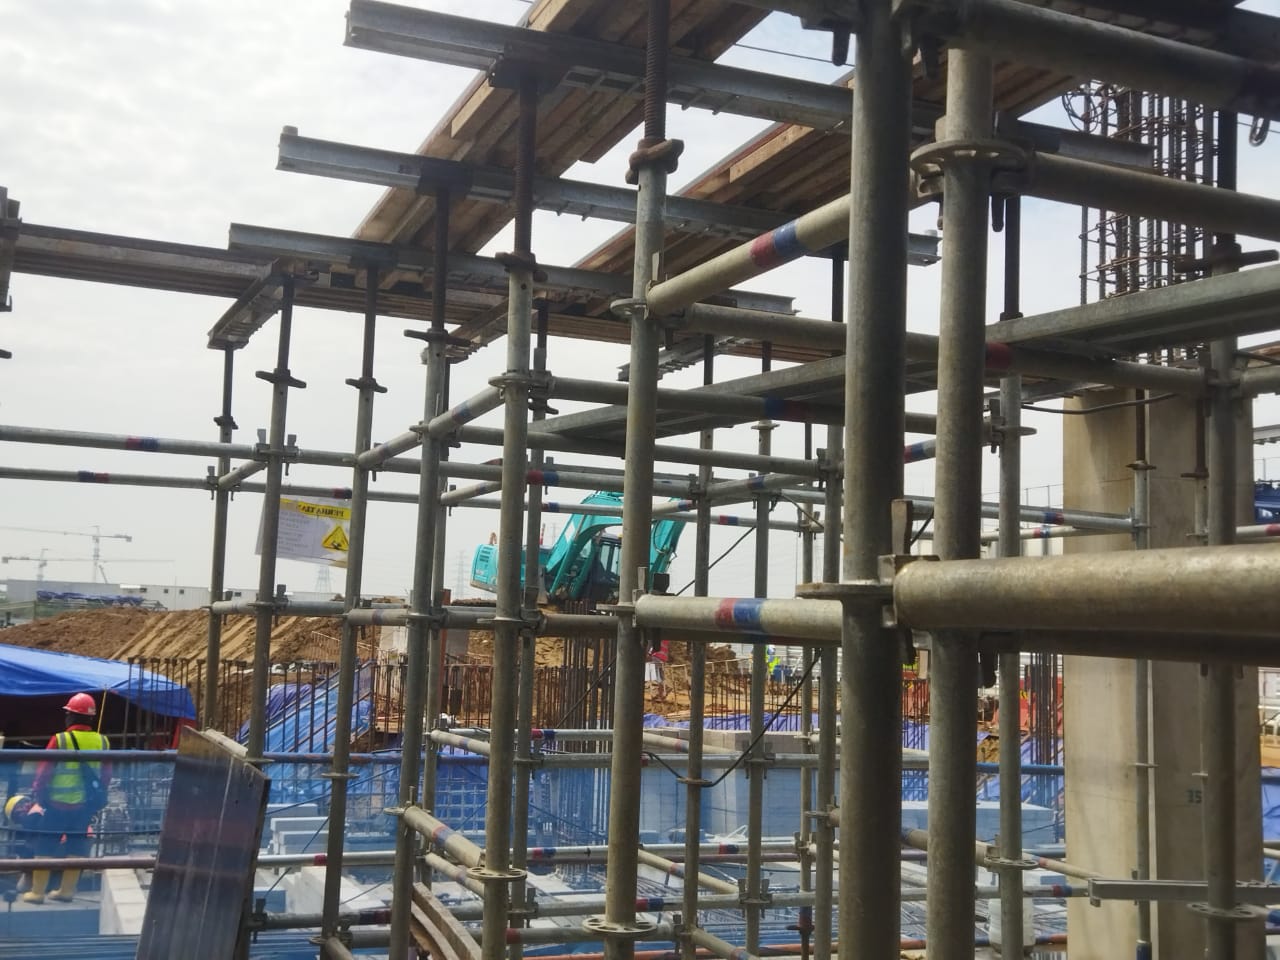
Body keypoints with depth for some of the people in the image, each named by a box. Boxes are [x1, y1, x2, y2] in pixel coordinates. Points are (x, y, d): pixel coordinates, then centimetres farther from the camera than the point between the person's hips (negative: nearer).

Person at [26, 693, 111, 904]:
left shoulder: (60, 740, -14)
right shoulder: (102, 742, -2)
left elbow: (44, 772, -8)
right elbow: (106, 776, 6)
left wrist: (38, 794, 6)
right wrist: (96, 798, 18)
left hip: (58, 803, -4)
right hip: (86, 805, 4)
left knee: (46, 846, 6)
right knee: (77, 846, 12)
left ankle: (37, 892, 9)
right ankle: (67, 890, 17)